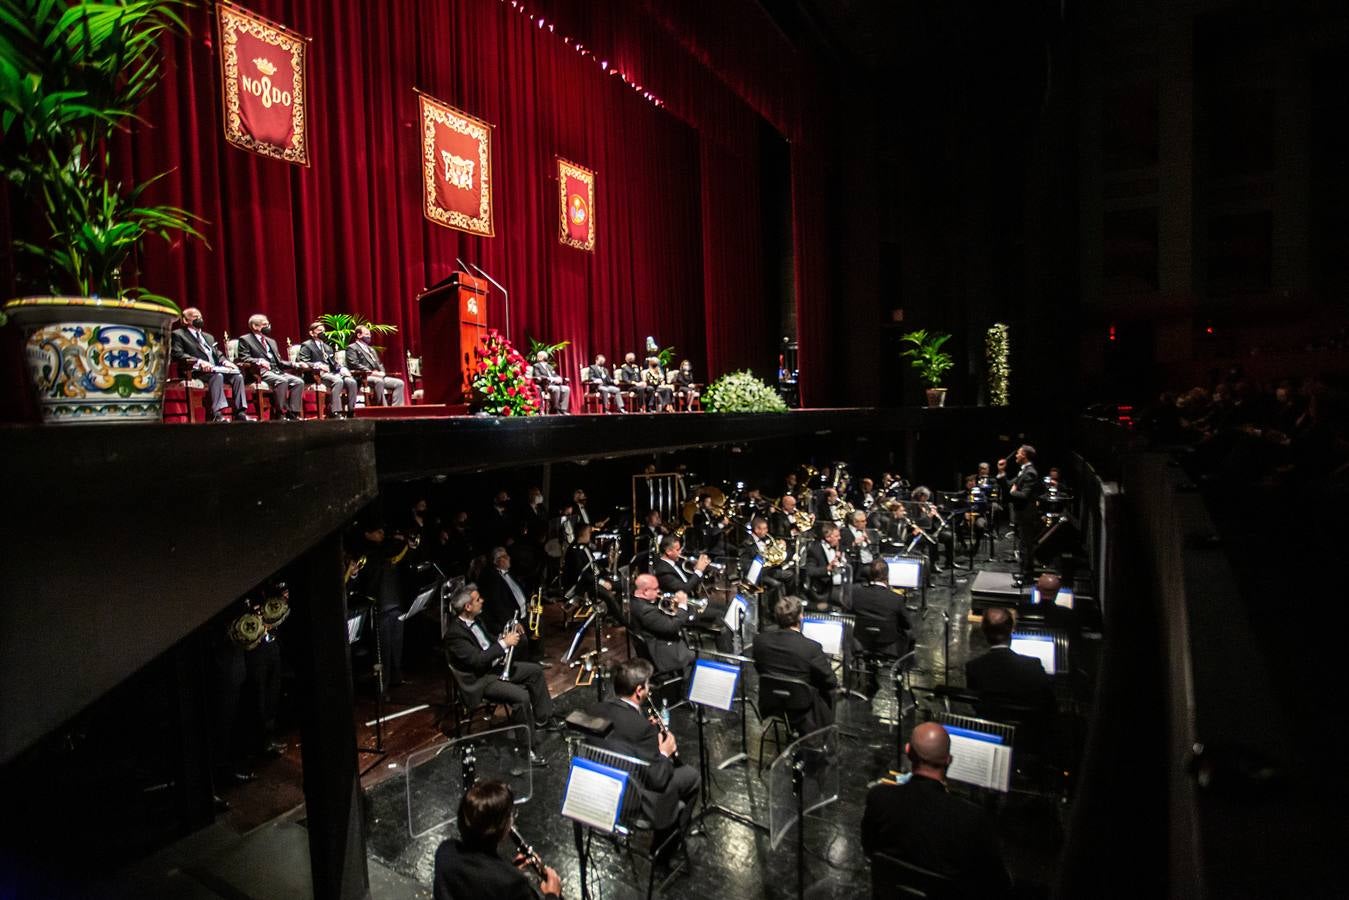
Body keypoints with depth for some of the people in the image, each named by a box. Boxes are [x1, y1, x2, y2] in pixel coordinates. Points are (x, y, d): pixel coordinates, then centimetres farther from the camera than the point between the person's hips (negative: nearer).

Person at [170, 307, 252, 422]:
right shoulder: (178, 335, 11)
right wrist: (199, 362, -22)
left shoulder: (209, 337, 32)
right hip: (197, 370, -6)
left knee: (238, 376, -22)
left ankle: (239, 413, -29)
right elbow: (177, 354, -6)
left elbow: (218, 354, 24)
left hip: (216, 368, 6)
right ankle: (217, 414, -45)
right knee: (217, 375, -38)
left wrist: (225, 361, -1)